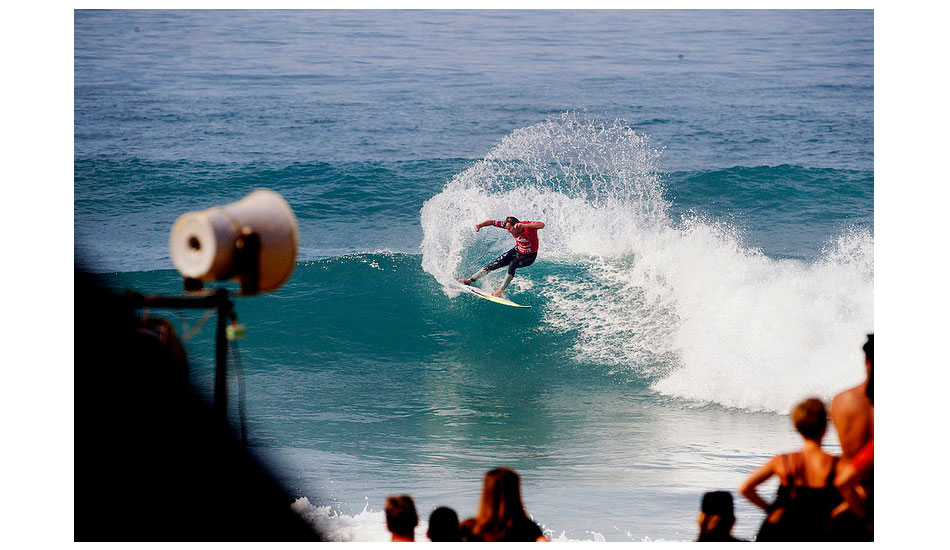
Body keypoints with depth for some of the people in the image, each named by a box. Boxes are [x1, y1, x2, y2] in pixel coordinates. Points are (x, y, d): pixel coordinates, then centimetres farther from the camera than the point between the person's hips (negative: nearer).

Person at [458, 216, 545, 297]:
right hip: (517, 251, 5)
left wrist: (523, 225, -60)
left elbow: (541, 225, -52)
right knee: (495, 264, -1)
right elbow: (492, 222, -8)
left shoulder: (527, 226, -33)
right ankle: (470, 280, 9)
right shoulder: (509, 225, -17)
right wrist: (480, 225, -24)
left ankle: (501, 291, -29)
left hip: (529, 256, -5)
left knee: (513, 264, -33)